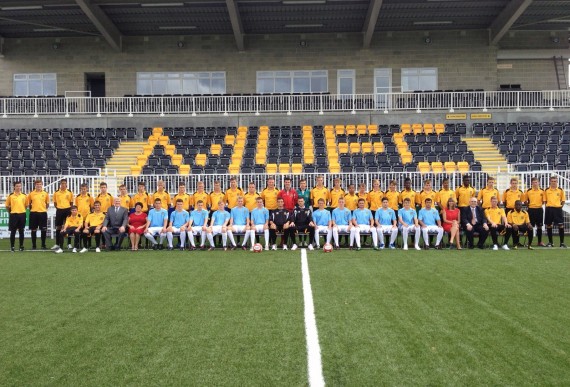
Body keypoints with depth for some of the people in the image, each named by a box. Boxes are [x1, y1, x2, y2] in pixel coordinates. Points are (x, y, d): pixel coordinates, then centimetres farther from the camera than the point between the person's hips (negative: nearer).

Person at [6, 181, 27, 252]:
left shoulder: (24, 195, 4)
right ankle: (12, 246, 9)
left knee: (21, 231, 7)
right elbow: (7, 206, 6)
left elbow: (26, 205, 13)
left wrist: (22, 211, 7)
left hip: (22, 214, 2)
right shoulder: (10, 195, -2)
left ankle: (21, 246, 15)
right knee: (13, 231, 2)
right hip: (13, 215, -2)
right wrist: (11, 212, 4)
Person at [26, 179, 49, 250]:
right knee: (34, 230, 4)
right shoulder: (31, 194, 2)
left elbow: (47, 204, 13)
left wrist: (43, 209, 5)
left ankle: (43, 245, 12)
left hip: (43, 213, 0)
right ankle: (33, 245, 12)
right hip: (34, 213, 0)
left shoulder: (45, 194, 4)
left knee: (43, 230, 1)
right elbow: (28, 204, 10)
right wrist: (32, 209, 3)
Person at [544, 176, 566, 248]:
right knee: (549, 226, 5)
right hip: (549, 209, 1)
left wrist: (560, 207, -1)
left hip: (558, 209, -1)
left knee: (561, 225, -3)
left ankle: (562, 242, 5)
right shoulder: (546, 190, 4)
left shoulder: (560, 190, 2)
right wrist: (547, 207, 1)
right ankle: (550, 242, 16)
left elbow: (563, 200, 8)